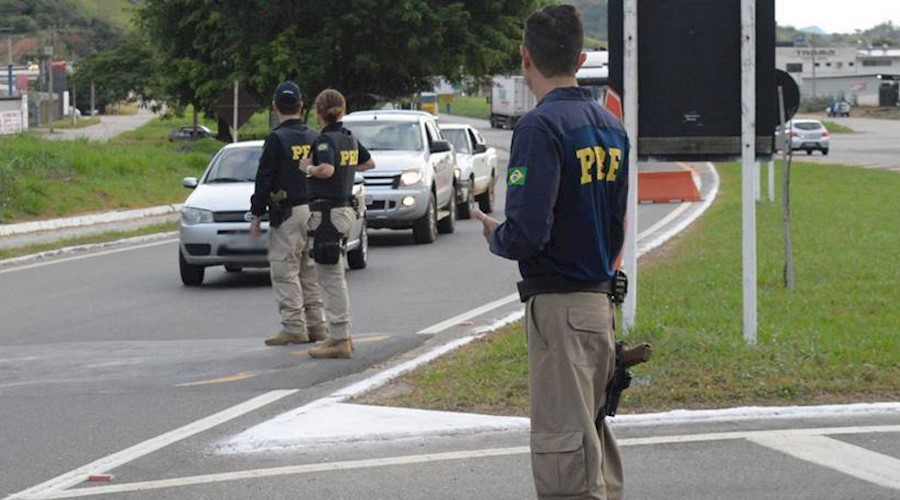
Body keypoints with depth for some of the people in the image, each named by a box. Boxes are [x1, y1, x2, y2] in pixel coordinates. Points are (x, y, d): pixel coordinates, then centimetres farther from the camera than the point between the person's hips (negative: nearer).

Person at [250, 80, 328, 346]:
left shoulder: (277, 139, -11)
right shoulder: (315, 138, 9)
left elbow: (264, 180, -11)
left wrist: (256, 215, -6)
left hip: (288, 214, -7)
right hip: (314, 210, 7)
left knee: (285, 271, -3)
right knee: (310, 270, 14)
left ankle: (294, 327, -6)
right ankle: (317, 325, 14)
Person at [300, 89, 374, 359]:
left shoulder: (325, 140, -14)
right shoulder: (349, 138, 11)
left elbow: (327, 170, -32)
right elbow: (369, 163, 27)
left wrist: (307, 167, -14)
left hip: (328, 213, -9)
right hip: (345, 208, 9)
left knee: (331, 278, -6)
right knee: (334, 277, 17)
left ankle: (339, 340, -6)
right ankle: (340, 335, 21)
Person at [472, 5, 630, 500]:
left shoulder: (541, 126, -15)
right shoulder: (610, 126, 10)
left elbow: (526, 233, -22)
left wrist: (494, 235, -2)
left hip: (558, 307, -8)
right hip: (601, 300, 8)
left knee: (563, 444, -5)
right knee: (592, 433, 17)